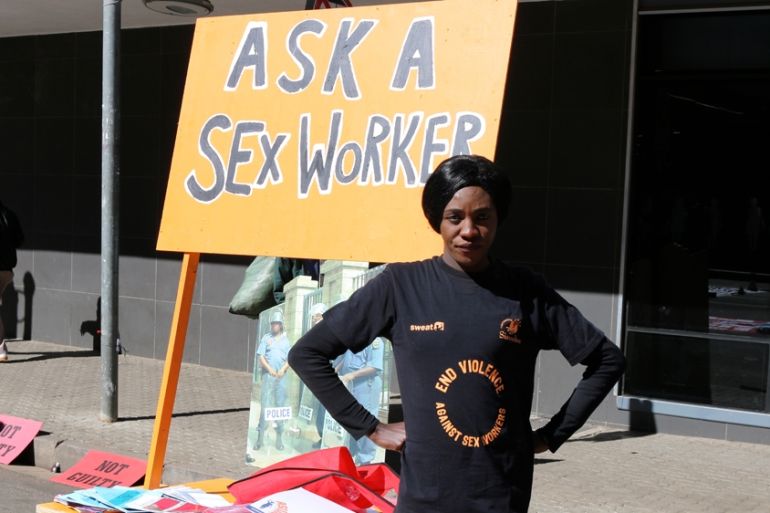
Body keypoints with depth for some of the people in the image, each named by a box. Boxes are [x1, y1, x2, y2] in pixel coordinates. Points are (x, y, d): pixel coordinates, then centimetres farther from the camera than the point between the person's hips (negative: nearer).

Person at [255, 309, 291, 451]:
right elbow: (260, 356, 2)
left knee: (280, 405, 2)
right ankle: (260, 437, -7)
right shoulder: (266, 338, 8)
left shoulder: (285, 340, 12)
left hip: (281, 375, 2)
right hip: (268, 374, -2)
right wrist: (269, 369, -10)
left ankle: (279, 437, 6)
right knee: (264, 404, -7)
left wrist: (283, 369, -9)